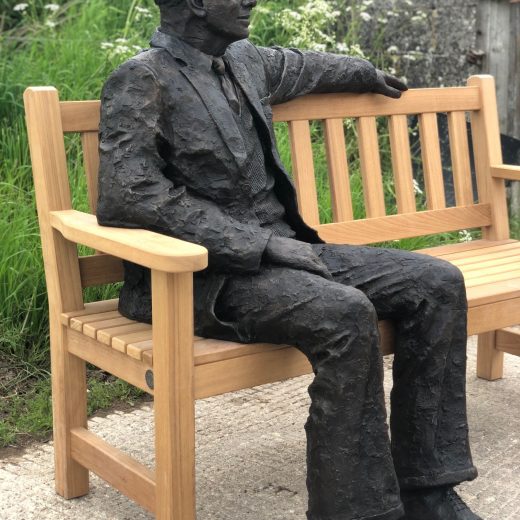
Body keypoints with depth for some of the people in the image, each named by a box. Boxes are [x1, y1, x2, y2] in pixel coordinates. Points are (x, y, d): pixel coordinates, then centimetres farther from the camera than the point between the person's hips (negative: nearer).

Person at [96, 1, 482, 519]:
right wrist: (260, 243, -23)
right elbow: (125, 196, -22)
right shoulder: (142, 80, -10)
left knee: (437, 282, -6)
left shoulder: (245, 62, 13)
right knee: (345, 314, -33)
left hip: (280, 250, 8)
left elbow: (299, 66, 37)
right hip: (208, 275, -8)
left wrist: (365, 72, 51)